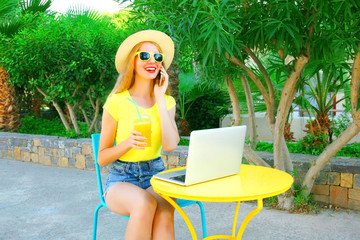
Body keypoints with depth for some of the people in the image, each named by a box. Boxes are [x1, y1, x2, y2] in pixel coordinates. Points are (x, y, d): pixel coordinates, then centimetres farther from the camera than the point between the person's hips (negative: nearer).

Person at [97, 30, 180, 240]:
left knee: (164, 214, -32)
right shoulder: (117, 102, -4)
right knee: (145, 204, -36)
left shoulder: (167, 102, 5)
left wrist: (160, 99, -11)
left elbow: (171, 145, -14)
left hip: (155, 176, 2)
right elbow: (102, 158, -1)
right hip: (122, 178, -2)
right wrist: (128, 142, -21)